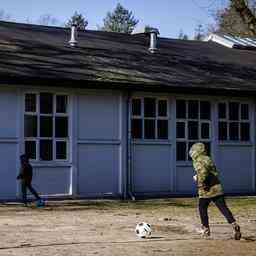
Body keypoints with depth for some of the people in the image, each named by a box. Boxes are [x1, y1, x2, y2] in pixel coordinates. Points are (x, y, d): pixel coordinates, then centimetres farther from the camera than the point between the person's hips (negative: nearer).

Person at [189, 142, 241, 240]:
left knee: (202, 208, 14)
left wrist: (201, 183, -17)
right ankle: (234, 224, -19)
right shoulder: (208, 159, 18)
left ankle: (205, 229, 20)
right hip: (217, 188, 6)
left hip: (206, 190, -6)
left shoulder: (197, 162, -6)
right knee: (223, 207, -2)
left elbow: (203, 171, -25)